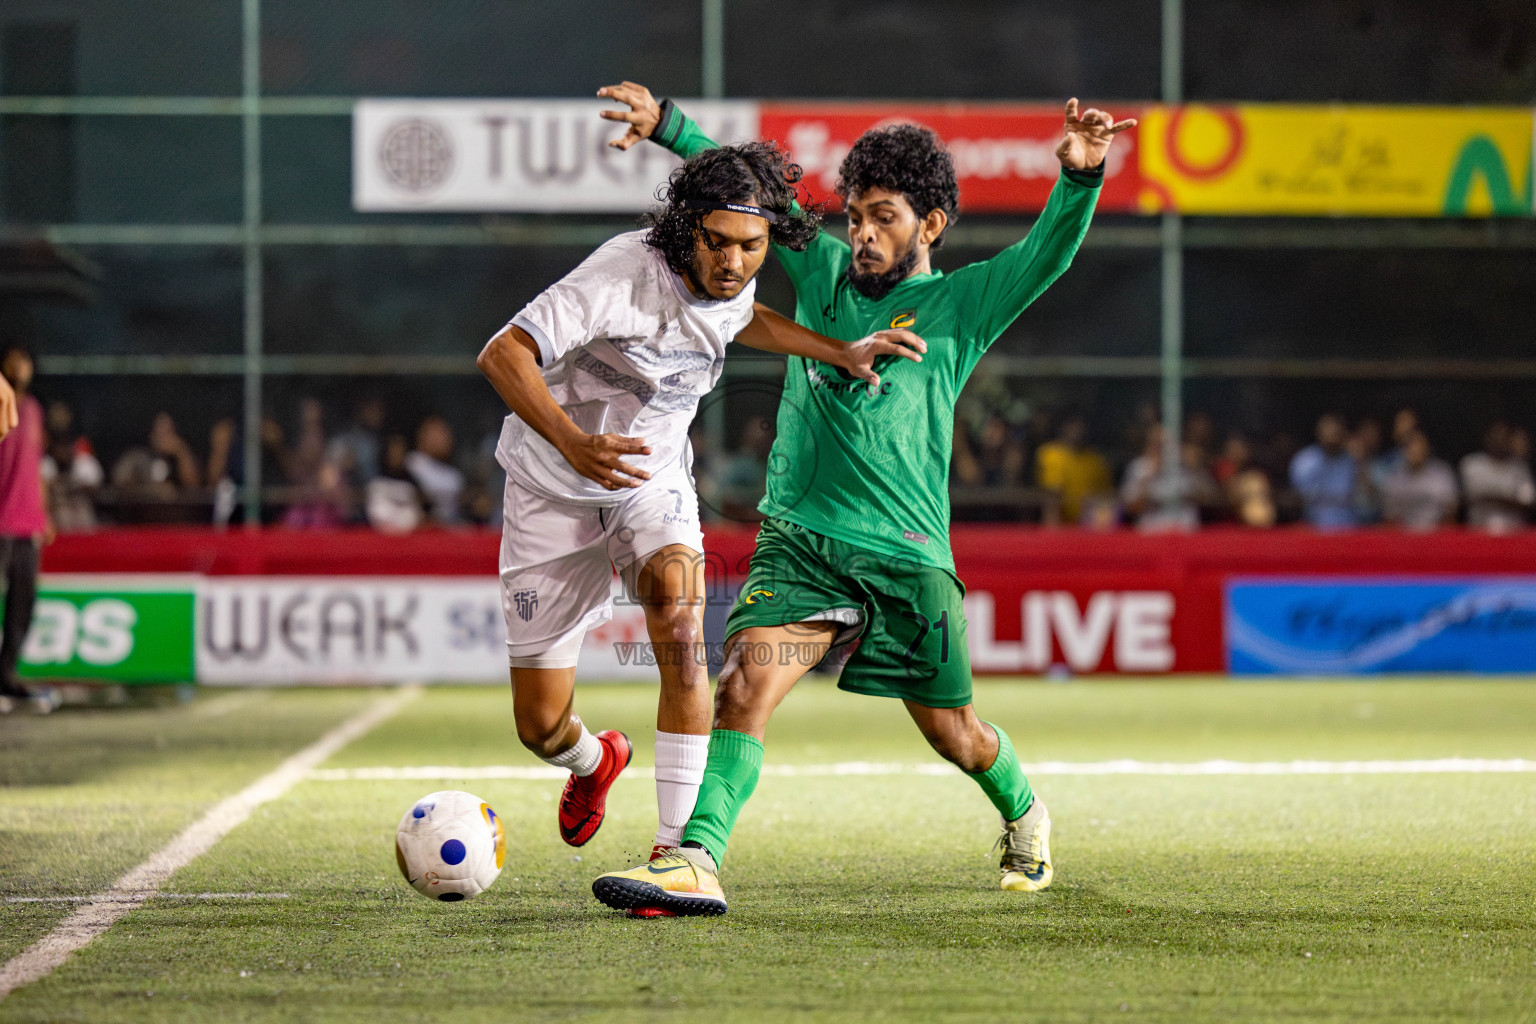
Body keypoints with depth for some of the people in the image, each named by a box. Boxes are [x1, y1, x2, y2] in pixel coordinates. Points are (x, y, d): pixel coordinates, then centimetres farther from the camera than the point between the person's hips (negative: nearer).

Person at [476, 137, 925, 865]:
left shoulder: (730, 285, -8)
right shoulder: (626, 273, -29)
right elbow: (501, 355, -35)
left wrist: (840, 353, 11)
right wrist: (576, 445, -48)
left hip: (652, 481, 4)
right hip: (554, 495, -4)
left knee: (677, 608, -30)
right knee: (541, 726, 0)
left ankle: (676, 851, -26)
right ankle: (595, 761, 41)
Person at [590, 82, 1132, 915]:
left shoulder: (960, 306, 2)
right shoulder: (824, 271, 12)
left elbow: (1048, 253, -13)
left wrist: (1079, 176, -31)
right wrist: (668, 126, 6)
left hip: (905, 556, -2)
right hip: (800, 541, 2)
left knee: (953, 734, 11)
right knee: (743, 684, -21)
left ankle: (1023, 816, 42)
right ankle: (696, 862, -30)